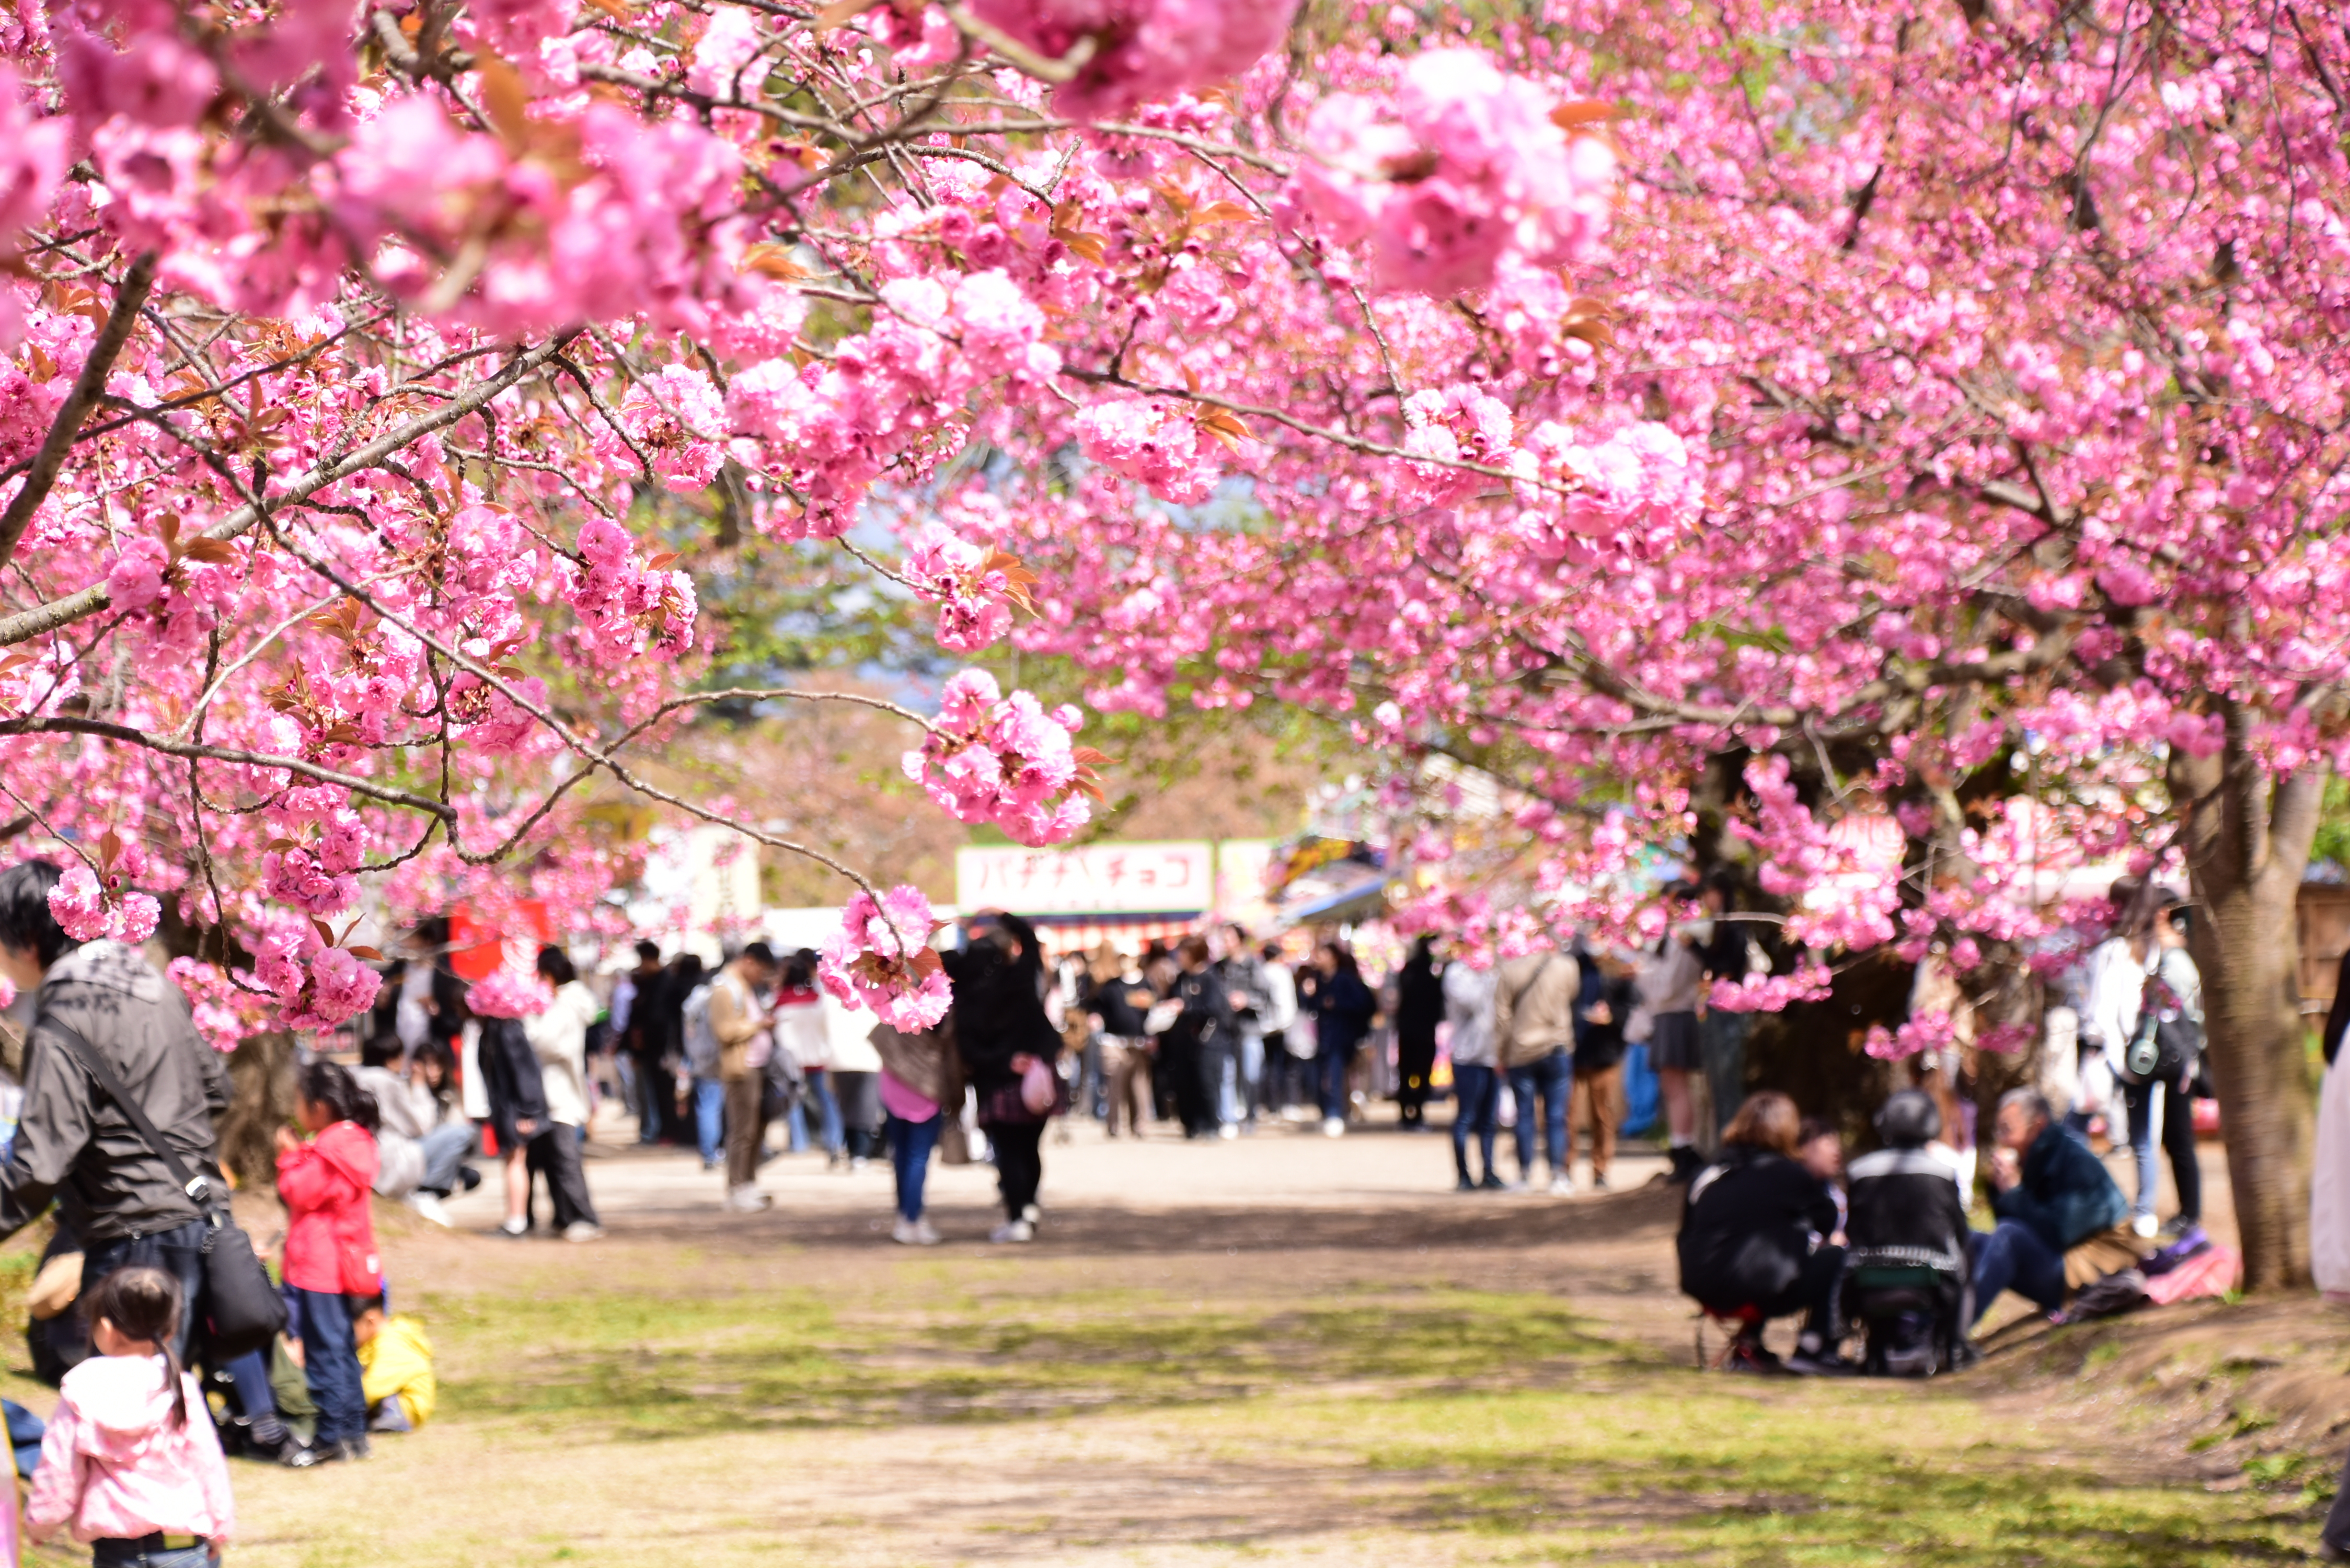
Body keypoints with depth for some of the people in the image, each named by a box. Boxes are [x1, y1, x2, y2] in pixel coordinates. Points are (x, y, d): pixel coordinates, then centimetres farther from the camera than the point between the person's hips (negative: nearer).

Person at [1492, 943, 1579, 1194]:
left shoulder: (1507, 971, -5)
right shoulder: (1566, 967, -7)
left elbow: (1501, 1016, -2)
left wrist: (1502, 1053, 6)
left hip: (1520, 1052, 0)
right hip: (1557, 1049, 0)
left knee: (1525, 1116, 7)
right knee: (1556, 1116, 3)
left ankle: (1525, 1175, 9)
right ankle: (1558, 1175, -1)